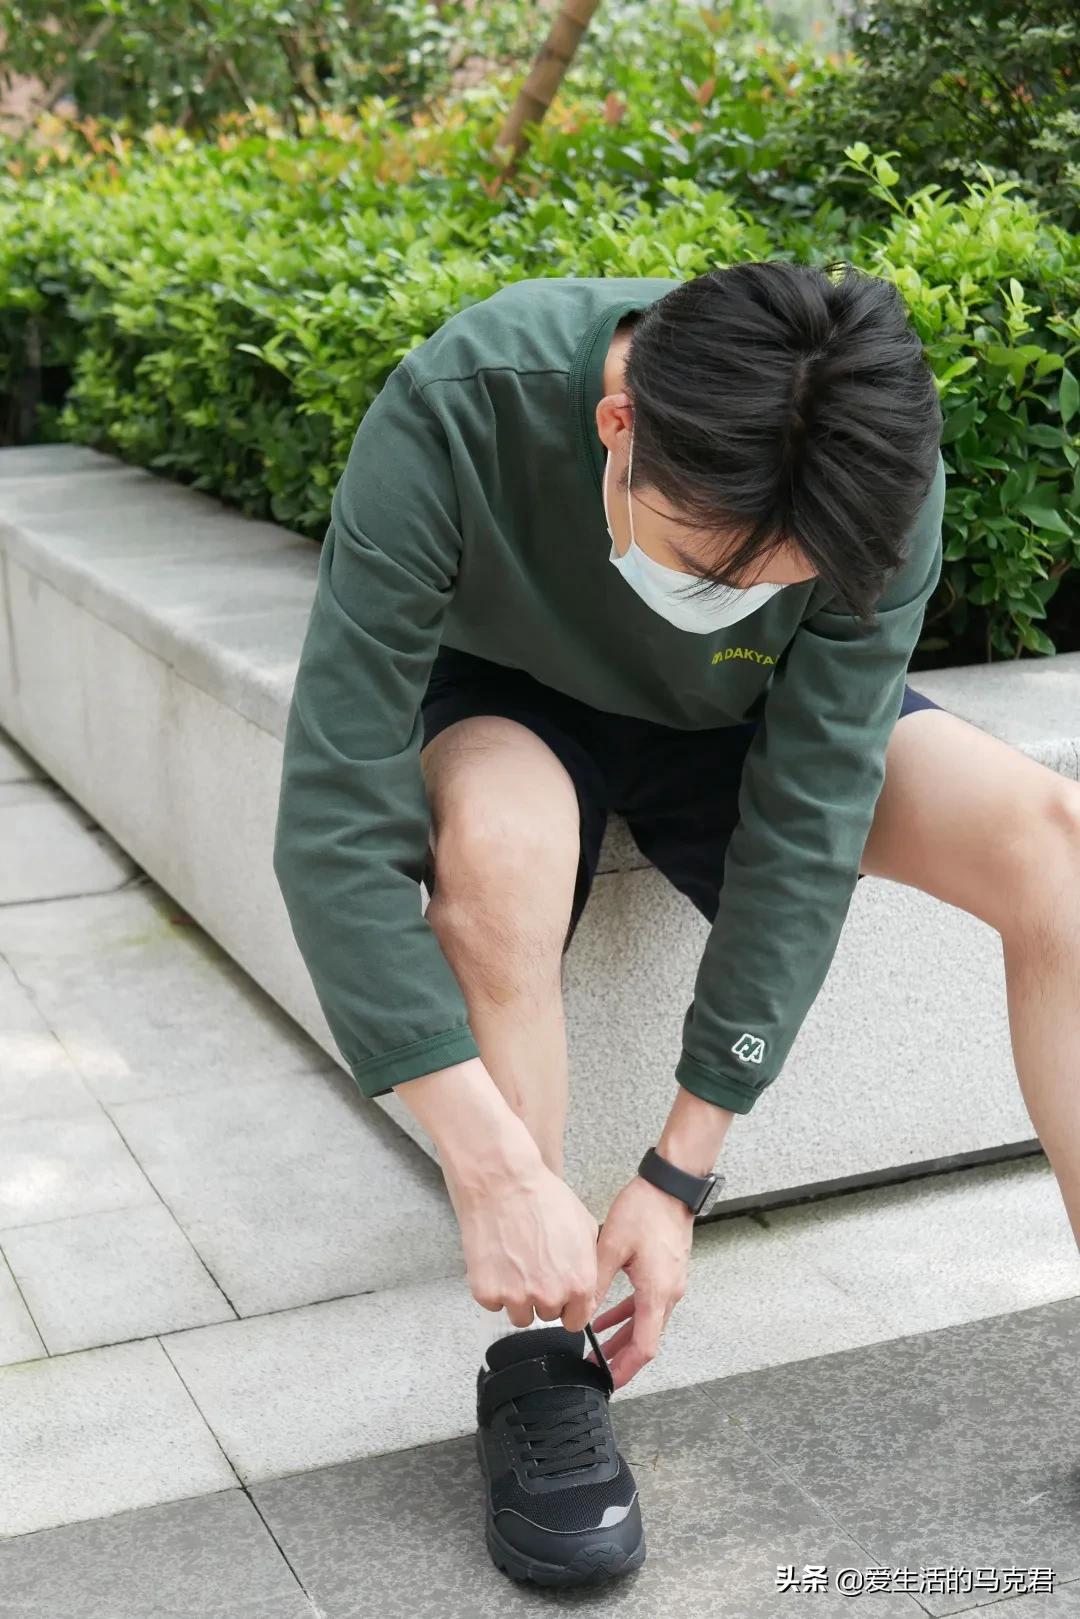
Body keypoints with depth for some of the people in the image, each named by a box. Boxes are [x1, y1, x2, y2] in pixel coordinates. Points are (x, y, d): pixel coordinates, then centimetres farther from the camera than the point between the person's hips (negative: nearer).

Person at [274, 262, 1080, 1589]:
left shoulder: (879, 484, -29)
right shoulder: (456, 412, -36)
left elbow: (804, 833, -26)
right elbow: (333, 825, -36)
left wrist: (680, 1170, -28)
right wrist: (495, 1167, -41)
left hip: (750, 729, 2)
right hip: (512, 705, -1)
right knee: (500, 833, -38)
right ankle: (540, 1373, -22)